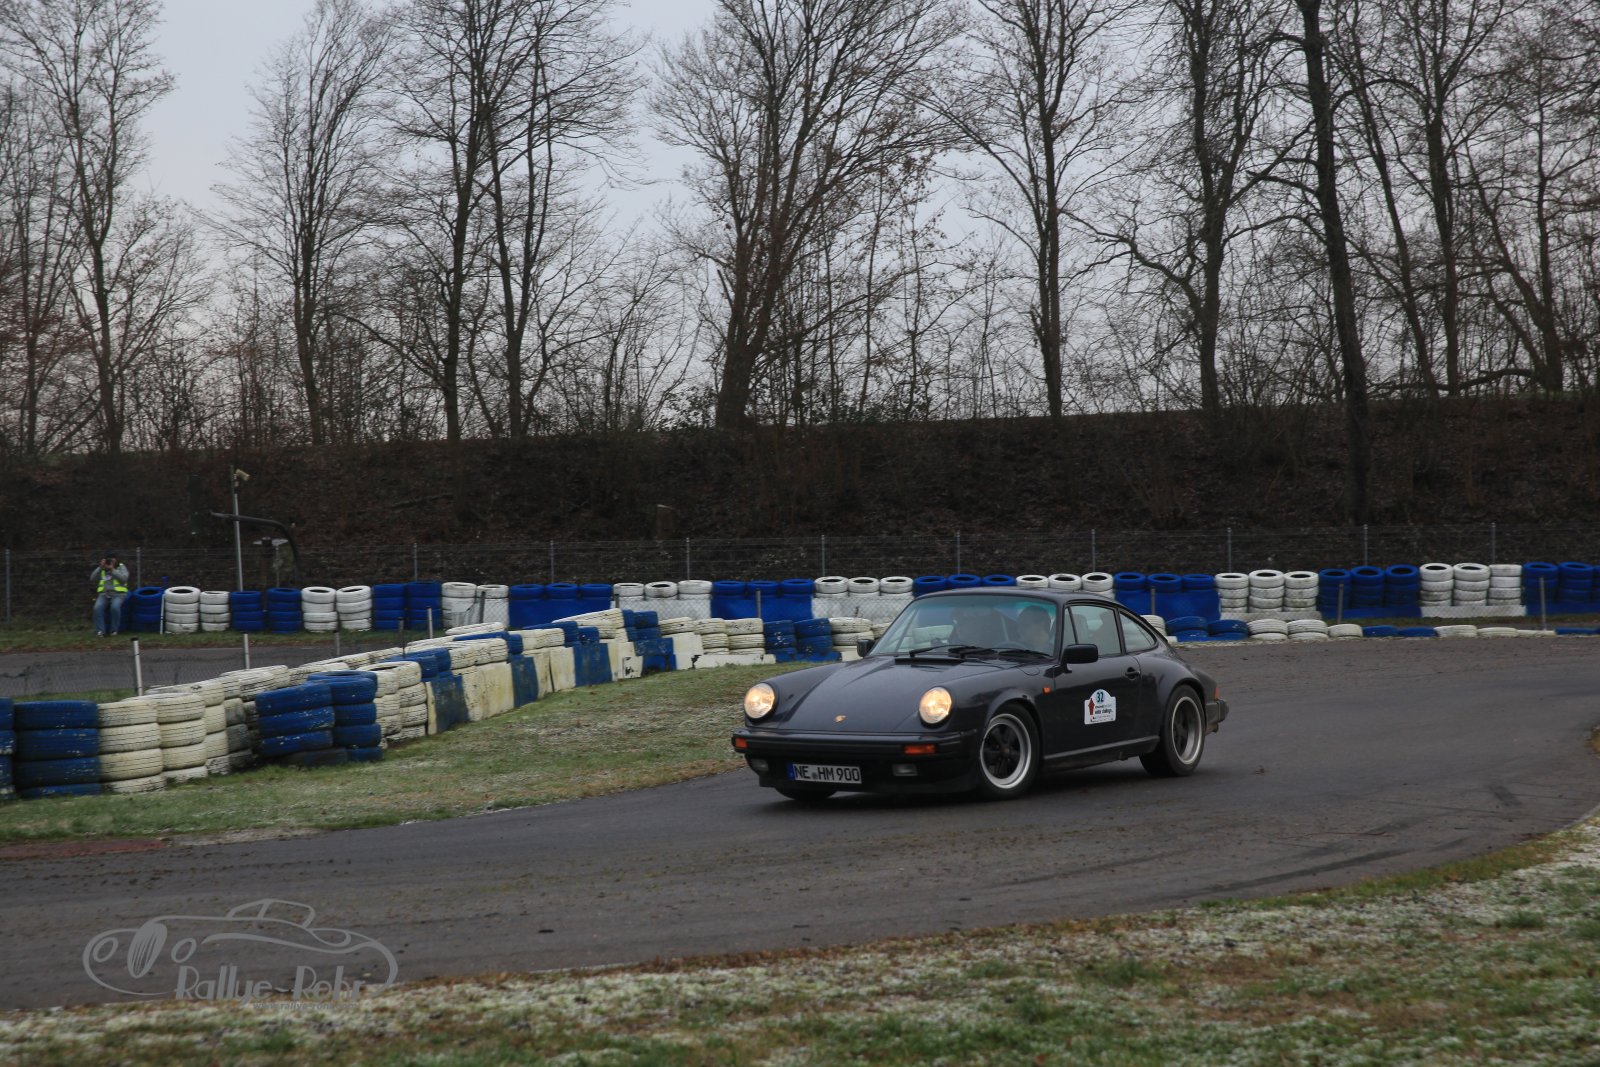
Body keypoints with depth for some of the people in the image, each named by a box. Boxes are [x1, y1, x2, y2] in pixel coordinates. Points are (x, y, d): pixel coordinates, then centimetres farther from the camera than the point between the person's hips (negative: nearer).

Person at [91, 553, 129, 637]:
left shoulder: (121, 567, 11)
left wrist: (112, 570, -11)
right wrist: (100, 568, -4)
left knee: (115, 607, -35)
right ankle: (100, 631, -28)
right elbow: (92, 579, 5)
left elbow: (124, 579, -6)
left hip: (118, 594, -3)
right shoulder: (101, 569, 18)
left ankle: (114, 630, -21)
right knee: (98, 607, -29)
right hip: (104, 594, 3)